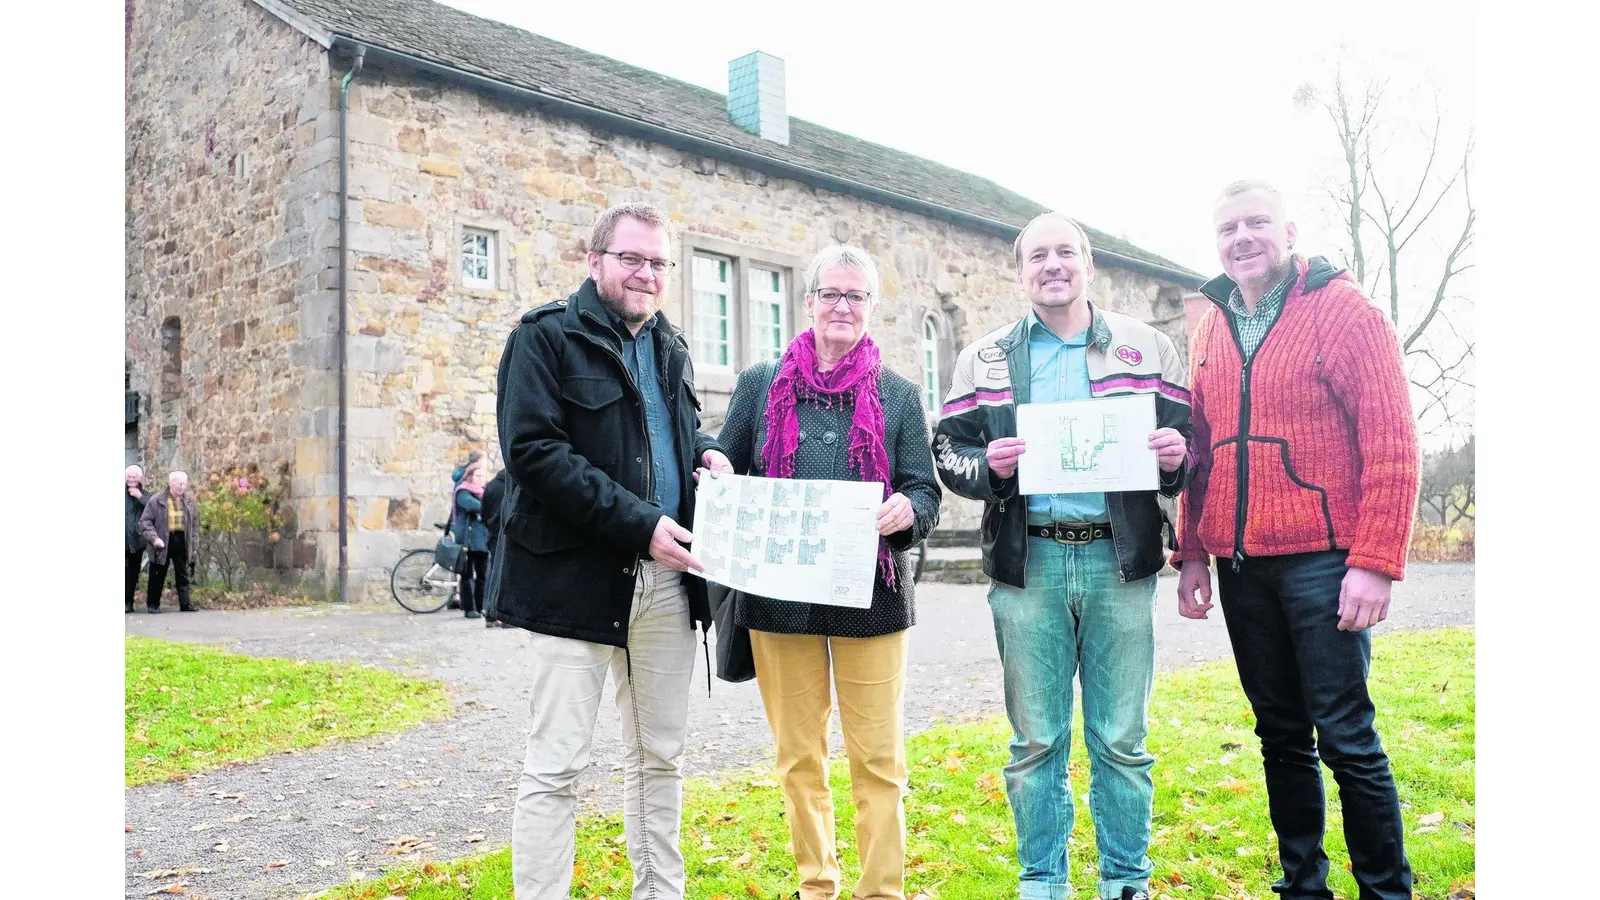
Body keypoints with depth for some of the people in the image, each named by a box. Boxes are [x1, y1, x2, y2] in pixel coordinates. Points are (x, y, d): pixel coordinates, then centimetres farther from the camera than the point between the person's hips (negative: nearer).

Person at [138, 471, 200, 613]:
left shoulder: (190, 502, 5)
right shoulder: (157, 500, -6)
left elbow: (195, 524, 9)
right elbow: (145, 521, -6)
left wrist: (195, 546, 5)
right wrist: (153, 538, -18)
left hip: (181, 541, 3)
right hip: (163, 542, -3)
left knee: (183, 575, 6)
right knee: (158, 575, 6)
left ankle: (185, 604, 9)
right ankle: (153, 604, 17)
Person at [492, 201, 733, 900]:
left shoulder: (669, 347, 16)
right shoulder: (546, 336, -4)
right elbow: (533, 450, -15)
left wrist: (705, 450, 4)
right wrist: (639, 524, -20)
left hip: (665, 577, 7)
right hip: (577, 576, -6)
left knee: (660, 758, 15)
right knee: (556, 765, -2)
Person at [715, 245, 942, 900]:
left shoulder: (899, 396, 6)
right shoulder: (760, 385, 7)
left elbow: (925, 492, 1)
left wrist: (906, 510, -22)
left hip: (872, 597, -1)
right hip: (779, 595, 1)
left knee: (878, 759, 2)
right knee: (799, 757, 12)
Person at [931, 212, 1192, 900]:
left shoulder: (1147, 348, 9)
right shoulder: (984, 360, 9)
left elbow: (1189, 440, 9)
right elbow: (947, 450, 7)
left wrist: (1176, 457, -13)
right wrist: (988, 466, -14)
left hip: (1119, 559, 0)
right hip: (1028, 564, 0)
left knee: (1122, 740, 8)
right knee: (1036, 740, 8)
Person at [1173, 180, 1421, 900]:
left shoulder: (1344, 310, -4)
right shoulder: (1211, 329, 12)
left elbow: (1392, 445, -10)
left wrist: (1375, 562, -16)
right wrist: (1192, 555, 10)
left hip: (1321, 561, -5)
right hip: (1240, 567, 5)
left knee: (1346, 736, -1)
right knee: (1281, 733, 13)